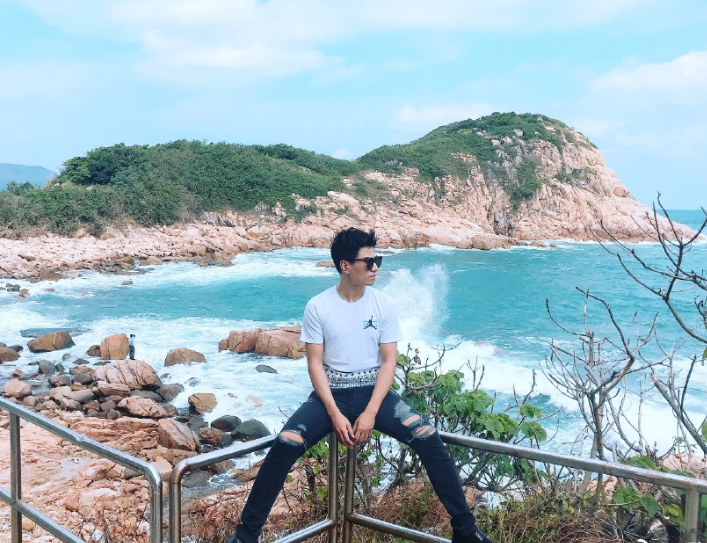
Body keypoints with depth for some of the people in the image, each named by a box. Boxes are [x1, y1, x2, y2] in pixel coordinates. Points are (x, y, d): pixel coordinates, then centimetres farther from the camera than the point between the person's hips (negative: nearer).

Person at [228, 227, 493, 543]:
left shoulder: (384, 304, -2)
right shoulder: (318, 307, -6)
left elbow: (389, 362, -3)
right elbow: (315, 364, -6)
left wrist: (370, 413, -16)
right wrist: (335, 414, -18)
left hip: (373, 391, 1)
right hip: (331, 393, -1)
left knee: (428, 438, -22)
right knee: (285, 444, -26)